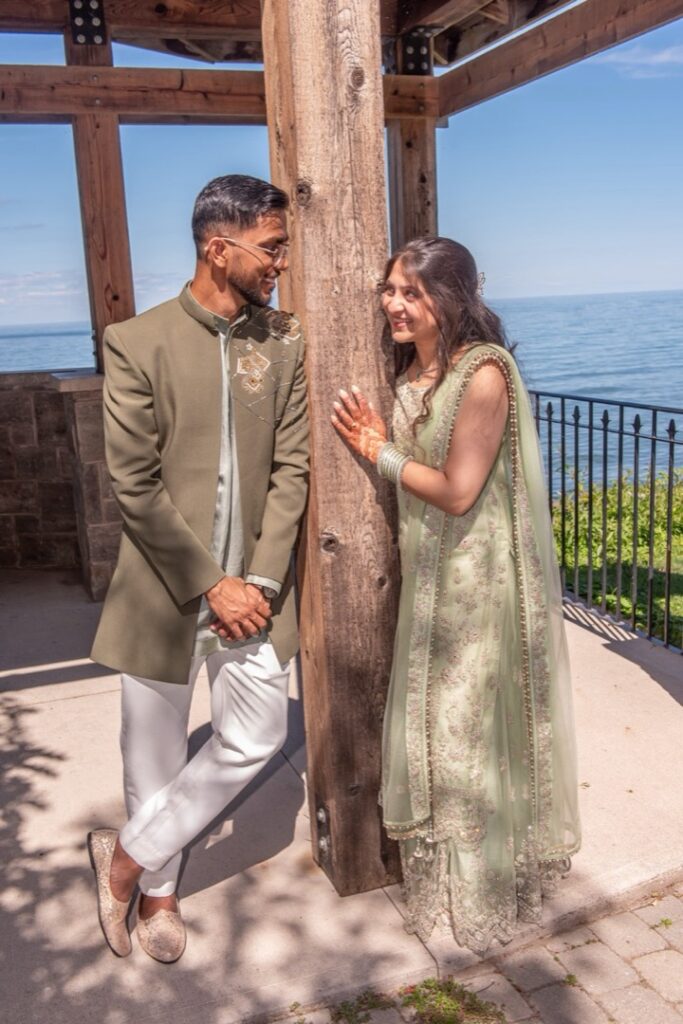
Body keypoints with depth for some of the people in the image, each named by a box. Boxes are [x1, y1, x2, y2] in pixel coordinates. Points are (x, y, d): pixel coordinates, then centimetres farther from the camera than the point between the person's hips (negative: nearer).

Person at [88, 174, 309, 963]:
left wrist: (261, 581, -9)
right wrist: (209, 586, -13)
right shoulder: (138, 342, -9)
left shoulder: (285, 342, 1)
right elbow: (134, 487, -11)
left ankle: (127, 857, 31)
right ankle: (155, 888, 39)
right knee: (156, 754, 11)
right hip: (165, 591, -3)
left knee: (253, 740, 8)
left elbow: (291, 469, 0)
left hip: (251, 589, 4)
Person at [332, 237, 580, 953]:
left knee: (470, 723, 6)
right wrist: (376, 441, -6)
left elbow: (457, 491, -23)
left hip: (476, 576, -8)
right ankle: (440, 869, 41)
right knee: (429, 717, 19)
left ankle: (482, 890, 29)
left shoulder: (483, 373, -20)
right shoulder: (413, 369, 6)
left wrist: (381, 453, -13)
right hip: (427, 571, 8)